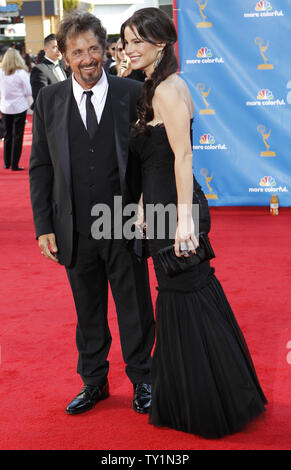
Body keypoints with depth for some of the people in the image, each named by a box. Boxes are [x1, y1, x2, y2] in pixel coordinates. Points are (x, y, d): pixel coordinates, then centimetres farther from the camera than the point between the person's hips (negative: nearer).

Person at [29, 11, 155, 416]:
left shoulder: (132, 94, -5)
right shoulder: (49, 100, 1)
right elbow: (40, 168, 5)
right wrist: (44, 226, 0)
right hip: (75, 231, 2)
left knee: (135, 308, 11)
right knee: (88, 312, 16)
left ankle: (142, 379, 32)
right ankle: (94, 382, 34)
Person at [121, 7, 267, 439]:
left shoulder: (170, 88, -15)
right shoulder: (153, 89, 15)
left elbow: (183, 156, -21)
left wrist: (184, 217, -26)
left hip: (176, 209, -10)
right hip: (162, 207, 10)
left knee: (185, 300, 0)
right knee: (185, 295, 16)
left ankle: (213, 407, 14)